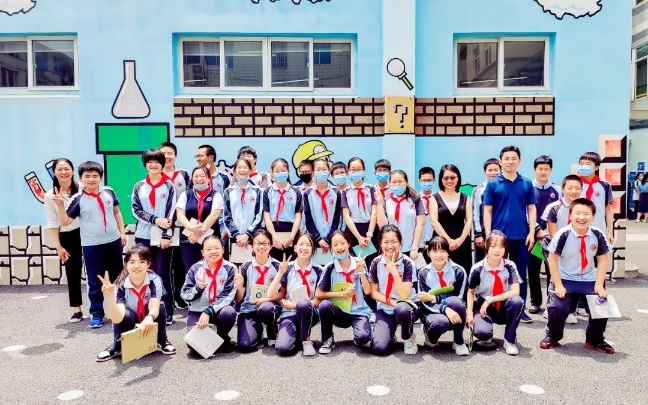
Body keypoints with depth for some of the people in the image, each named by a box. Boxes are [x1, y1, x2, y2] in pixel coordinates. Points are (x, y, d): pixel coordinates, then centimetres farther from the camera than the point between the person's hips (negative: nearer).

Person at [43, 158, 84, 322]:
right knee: (73, 274, 9)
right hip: (68, 238, 1)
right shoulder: (50, 196, -1)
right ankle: (77, 310, 21)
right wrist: (58, 246, -2)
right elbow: (53, 224, 1)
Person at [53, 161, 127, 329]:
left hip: (113, 241, 3)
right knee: (94, 282, 4)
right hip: (92, 246, -3)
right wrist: (60, 205, -24)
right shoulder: (77, 199, -8)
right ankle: (96, 314, 17)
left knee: (117, 278, 16)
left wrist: (122, 232, 8)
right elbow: (65, 222, -10)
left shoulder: (108, 192, 0)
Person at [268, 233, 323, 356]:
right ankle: (297, 335, 8)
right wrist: (280, 273, -19)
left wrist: (296, 305, -15)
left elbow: (319, 300, -5)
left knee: (303, 304, -37)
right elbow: (270, 294, -8)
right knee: (283, 348, -27)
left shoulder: (318, 270, -2)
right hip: (289, 314, 0)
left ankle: (306, 339, -12)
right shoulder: (287, 268, -1)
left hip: (309, 313, 0)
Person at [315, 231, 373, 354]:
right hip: (339, 312, 1)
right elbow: (318, 294, -7)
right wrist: (341, 294, -15)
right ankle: (328, 340, -6)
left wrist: (361, 271, -19)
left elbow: (368, 291, -7)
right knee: (324, 305, -31)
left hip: (359, 312, 0)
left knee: (362, 337, -29)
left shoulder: (359, 263, -4)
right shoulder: (330, 268, -8)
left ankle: (358, 339, 11)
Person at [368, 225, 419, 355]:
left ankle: (409, 338, -7)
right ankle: (390, 332, 17)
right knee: (380, 348, -20)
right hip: (384, 309, 2)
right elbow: (374, 293, -3)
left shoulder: (407, 263, -14)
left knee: (402, 309, -40)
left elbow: (404, 295, -20)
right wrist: (393, 302, -16)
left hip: (406, 306, -2)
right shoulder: (376, 263, -6)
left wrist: (394, 271, -27)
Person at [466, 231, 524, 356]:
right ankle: (486, 337, 10)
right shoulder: (477, 269, -12)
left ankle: (509, 340, -13)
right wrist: (469, 313, -11)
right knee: (481, 331, -34)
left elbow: (515, 291, -20)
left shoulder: (510, 266, -11)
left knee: (517, 301, -34)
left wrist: (490, 299, -23)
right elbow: (471, 292, 1)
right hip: (484, 307, -2)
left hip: (504, 307, 2)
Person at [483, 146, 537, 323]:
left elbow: (531, 209, 7)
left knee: (520, 274, 9)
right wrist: (488, 235, -8)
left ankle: (521, 309, 19)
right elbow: (487, 211, -1)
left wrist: (531, 233, -2)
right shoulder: (493, 184, 0)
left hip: (521, 237, 2)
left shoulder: (527, 183, 6)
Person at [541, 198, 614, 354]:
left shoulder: (598, 235, -9)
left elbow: (602, 260, 1)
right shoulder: (563, 234, -19)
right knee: (557, 307, -18)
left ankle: (595, 340, 21)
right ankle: (552, 337, 12)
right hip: (565, 279, -3)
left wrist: (599, 285, -6)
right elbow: (552, 259, -11)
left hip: (590, 280, 3)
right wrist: (558, 285, -13)